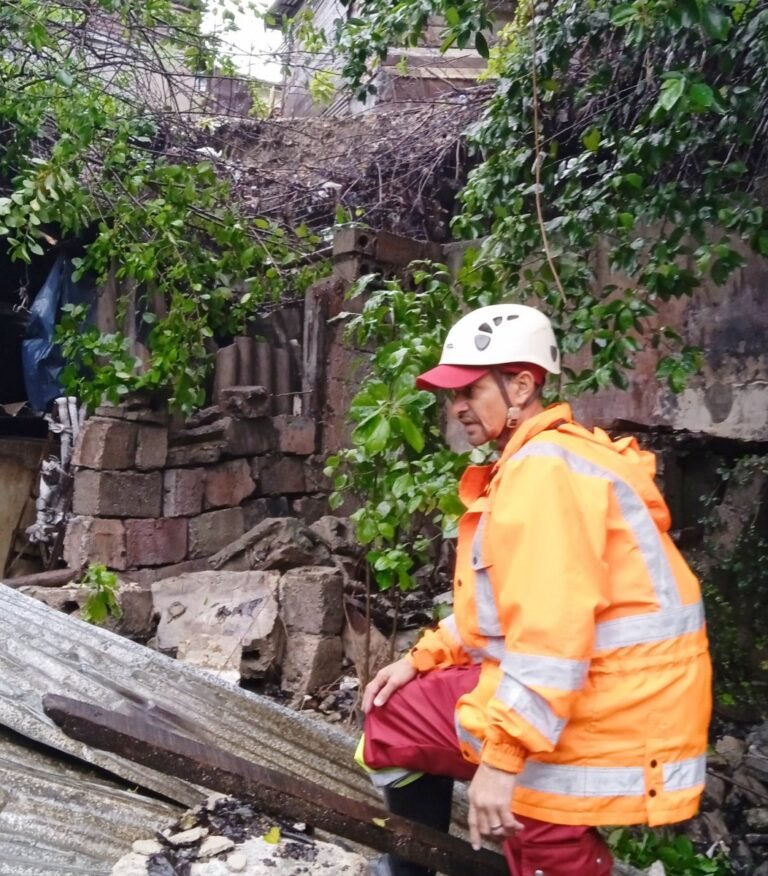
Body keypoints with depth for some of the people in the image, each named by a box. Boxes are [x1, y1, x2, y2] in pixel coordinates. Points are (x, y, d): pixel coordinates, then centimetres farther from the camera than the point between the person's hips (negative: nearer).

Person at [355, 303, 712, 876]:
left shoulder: (545, 471, -21)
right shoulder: (526, 465, 14)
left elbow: (552, 630, -28)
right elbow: (503, 602, 19)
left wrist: (501, 755, -27)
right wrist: (422, 658, 14)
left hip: (598, 716, -11)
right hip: (553, 700, 11)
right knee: (395, 715, 17)